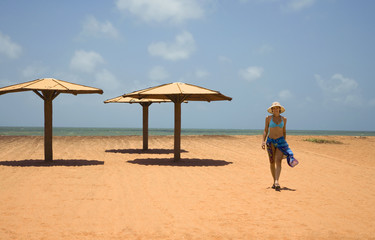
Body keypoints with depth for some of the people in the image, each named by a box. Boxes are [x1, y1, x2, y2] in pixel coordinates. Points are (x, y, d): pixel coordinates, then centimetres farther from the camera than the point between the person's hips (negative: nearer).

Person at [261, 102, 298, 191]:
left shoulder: (284, 119, 7)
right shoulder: (268, 118, 3)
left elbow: (284, 131, 15)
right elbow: (266, 130, 5)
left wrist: (284, 142, 13)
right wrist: (263, 141, -5)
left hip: (280, 141, 0)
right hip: (270, 141, 0)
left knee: (278, 161, -16)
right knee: (272, 162, 4)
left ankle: (277, 182, -26)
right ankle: (274, 181, 15)